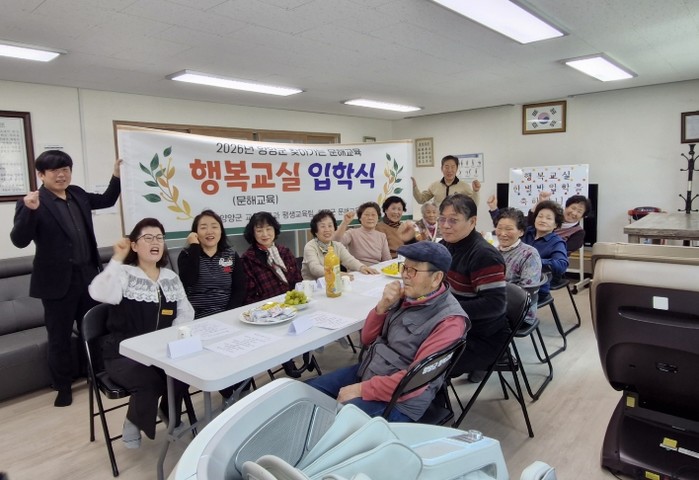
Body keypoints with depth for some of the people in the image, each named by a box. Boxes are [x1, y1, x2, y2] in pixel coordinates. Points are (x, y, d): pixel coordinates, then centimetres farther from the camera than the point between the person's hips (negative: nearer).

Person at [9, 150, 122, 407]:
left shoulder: (78, 195, 6)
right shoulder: (32, 203, -11)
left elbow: (106, 200, 23)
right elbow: (19, 240, -20)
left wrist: (116, 175, 11)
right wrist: (29, 210, -34)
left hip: (87, 276, 5)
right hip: (58, 281, -5)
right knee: (59, 338, 10)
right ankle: (63, 387, 26)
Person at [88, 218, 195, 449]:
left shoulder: (171, 277, 10)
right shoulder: (123, 273, -6)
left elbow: (186, 312, 8)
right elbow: (100, 294, -27)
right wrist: (117, 259, -24)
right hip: (124, 353, -4)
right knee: (149, 382, -29)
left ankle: (169, 412, 10)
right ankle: (134, 421, 6)